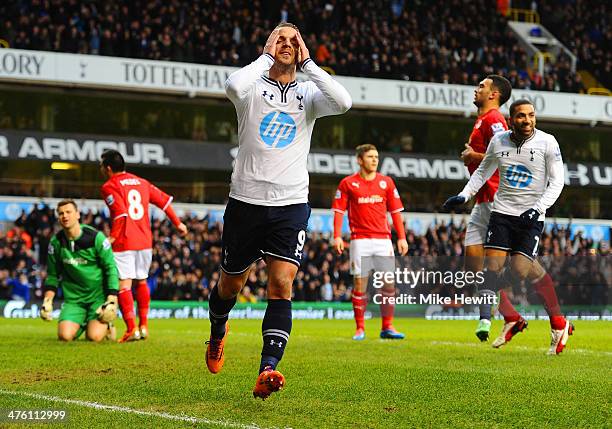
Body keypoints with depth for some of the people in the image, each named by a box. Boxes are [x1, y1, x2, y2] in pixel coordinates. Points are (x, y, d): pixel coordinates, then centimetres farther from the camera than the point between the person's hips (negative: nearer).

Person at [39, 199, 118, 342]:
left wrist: (111, 300, -15)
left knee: (94, 336, -21)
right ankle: (82, 324, 18)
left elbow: (111, 268, -8)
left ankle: (106, 325, 15)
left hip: (99, 295, -3)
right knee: (65, 336, -16)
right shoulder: (56, 242, -2)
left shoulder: (96, 238, -12)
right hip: (73, 298, 3)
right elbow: (53, 275, 10)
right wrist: (47, 301, 1)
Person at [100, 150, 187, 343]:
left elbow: (121, 213, -18)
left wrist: (112, 236, -13)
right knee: (141, 281, 18)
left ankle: (131, 328, -14)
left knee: (124, 284, -6)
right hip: (145, 240, 6)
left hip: (124, 242, -6)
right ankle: (143, 325, 19)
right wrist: (178, 223, 26)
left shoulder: (109, 186, -5)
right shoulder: (141, 182, 15)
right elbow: (164, 200, 17)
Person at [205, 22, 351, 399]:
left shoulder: (308, 94, 7)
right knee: (231, 284, 13)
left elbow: (343, 102, -15)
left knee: (282, 284, -15)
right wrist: (266, 56, -10)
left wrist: (307, 63, -8)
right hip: (246, 201, 0)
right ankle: (217, 333, 45)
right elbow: (233, 86, -25)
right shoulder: (252, 87, 1)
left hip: (291, 204, 0)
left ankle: (267, 371, -22)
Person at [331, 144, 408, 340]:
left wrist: (402, 237, 6)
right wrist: (337, 236, -9)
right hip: (360, 240, -2)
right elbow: (338, 210, 3)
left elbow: (395, 211, 12)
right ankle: (360, 328, 4)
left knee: (389, 283, -1)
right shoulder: (348, 183, 3)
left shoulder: (386, 182, 10)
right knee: (359, 283, -4)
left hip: (383, 238, 2)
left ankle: (387, 327, 7)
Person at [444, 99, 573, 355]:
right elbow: (483, 171, 21)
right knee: (492, 270, -8)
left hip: (530, 218, -4)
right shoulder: (498, 142, 4)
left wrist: (538, 209, -17)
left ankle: (559, 325, 3)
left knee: (519, 273, -14)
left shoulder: (547, 142, -6)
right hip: (501, 212, 4)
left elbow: (556, 182, -5)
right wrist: (463, 196, 11)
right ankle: (510, 321, 12)